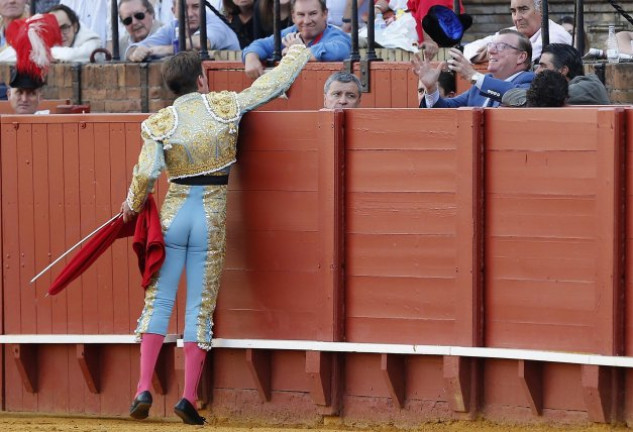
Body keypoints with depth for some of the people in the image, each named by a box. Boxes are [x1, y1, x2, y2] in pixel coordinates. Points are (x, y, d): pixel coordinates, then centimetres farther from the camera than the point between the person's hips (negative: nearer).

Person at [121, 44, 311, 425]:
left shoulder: (160, 122, -5)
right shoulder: (226, 106, -3)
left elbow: (146, 173, -13)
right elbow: (275, 82, 7)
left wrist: (134, 205, 6)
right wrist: (299, 53, 24)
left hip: (174, 213, 0)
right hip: (212, 217, 0)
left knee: (159, 298, 6)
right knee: (201, 307, 4)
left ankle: (145, 389, -4)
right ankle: (189, 398, 1)